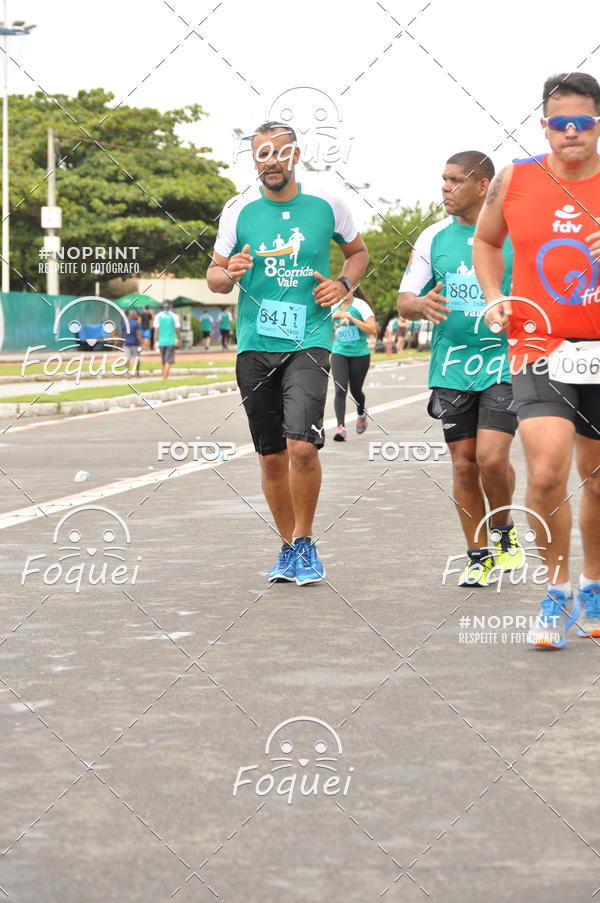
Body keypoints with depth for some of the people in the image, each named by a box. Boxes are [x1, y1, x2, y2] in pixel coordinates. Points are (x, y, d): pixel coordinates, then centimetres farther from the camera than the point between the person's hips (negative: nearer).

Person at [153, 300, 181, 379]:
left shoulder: (158, 316, 1)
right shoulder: (174, 316, -4)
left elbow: (156, 330, -1)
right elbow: (177, 329, 3)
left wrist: (155, 342, 4)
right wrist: (178, 339, 21)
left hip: (161, 341, 3)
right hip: (171, 341, -3)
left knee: (164, 362, 16)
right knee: (168, 362, -5)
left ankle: (164, 377, 25)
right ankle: (165, 378, -14)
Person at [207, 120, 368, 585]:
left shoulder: (326, 204, 2)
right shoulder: (239, 210, 3)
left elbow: (358, 252, 19)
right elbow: (215, 274, 10)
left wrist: (343, 284, -1)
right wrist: (229, 274, -13)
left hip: (309, 340, -2)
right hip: (255, 343, 2)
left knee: (302, 445, -19)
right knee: (272, 456, 6)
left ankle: (305, 541, 1)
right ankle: (289, 546, 25)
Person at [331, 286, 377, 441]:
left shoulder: (360, 305, -8)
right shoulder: (334, 307, 5)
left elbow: (373, 330, -17)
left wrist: (351, 318, -21)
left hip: (360, 354, -2)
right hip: (339, 354, 2)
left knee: (355, 390, 10)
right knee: (340, 390, -15)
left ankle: (361, 415, 42)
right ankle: (341, 427, -20)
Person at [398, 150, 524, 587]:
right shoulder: (434, 237, 6)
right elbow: (404, 299, 8)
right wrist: (420, 305, -15)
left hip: (503, 363, -3)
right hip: (451, 366, 3)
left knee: (492, 456, -15)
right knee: (464, 464, 4)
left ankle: (504, 530, 13)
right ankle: (479, 555, 18)